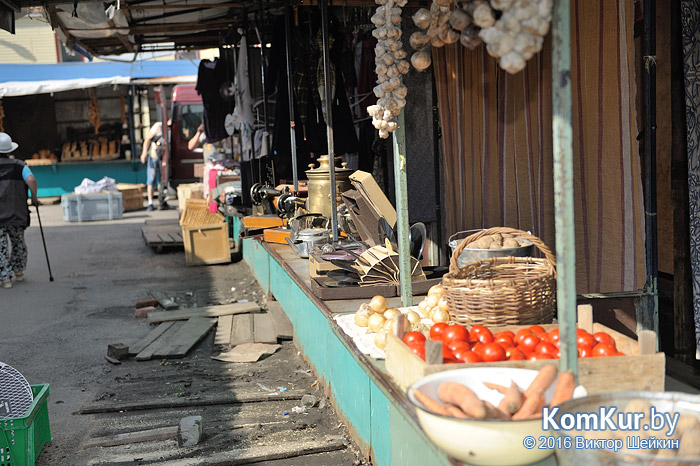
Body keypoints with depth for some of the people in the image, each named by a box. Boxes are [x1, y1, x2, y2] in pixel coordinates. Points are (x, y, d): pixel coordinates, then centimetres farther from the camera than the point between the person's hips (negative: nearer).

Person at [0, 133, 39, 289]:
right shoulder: (19, 166, 0)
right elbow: (31, 180, -18)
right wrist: (34, 197, -4)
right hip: (16, 213, 1)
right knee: (18, 243, 20)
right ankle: (18, 272, 31)